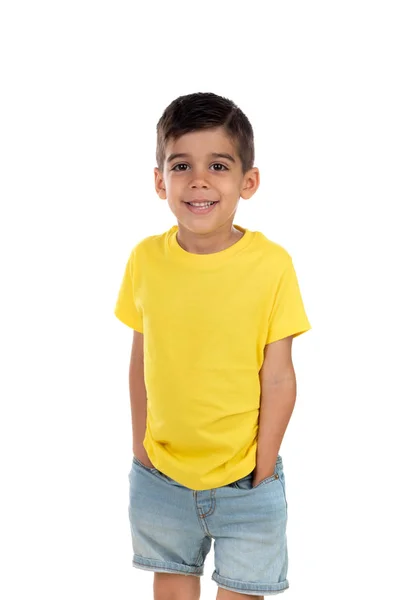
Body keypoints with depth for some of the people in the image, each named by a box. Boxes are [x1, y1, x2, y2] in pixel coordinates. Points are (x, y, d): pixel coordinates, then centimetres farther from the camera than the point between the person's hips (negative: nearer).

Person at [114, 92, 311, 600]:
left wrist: (261, 472, -9)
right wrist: (140, 445, 4)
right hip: (159, 473, 3)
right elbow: (141, 360, 2)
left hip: (244, 478, -3)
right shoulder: (145, 259, -8)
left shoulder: (272, 264, -16)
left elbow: (278, 378, -11)